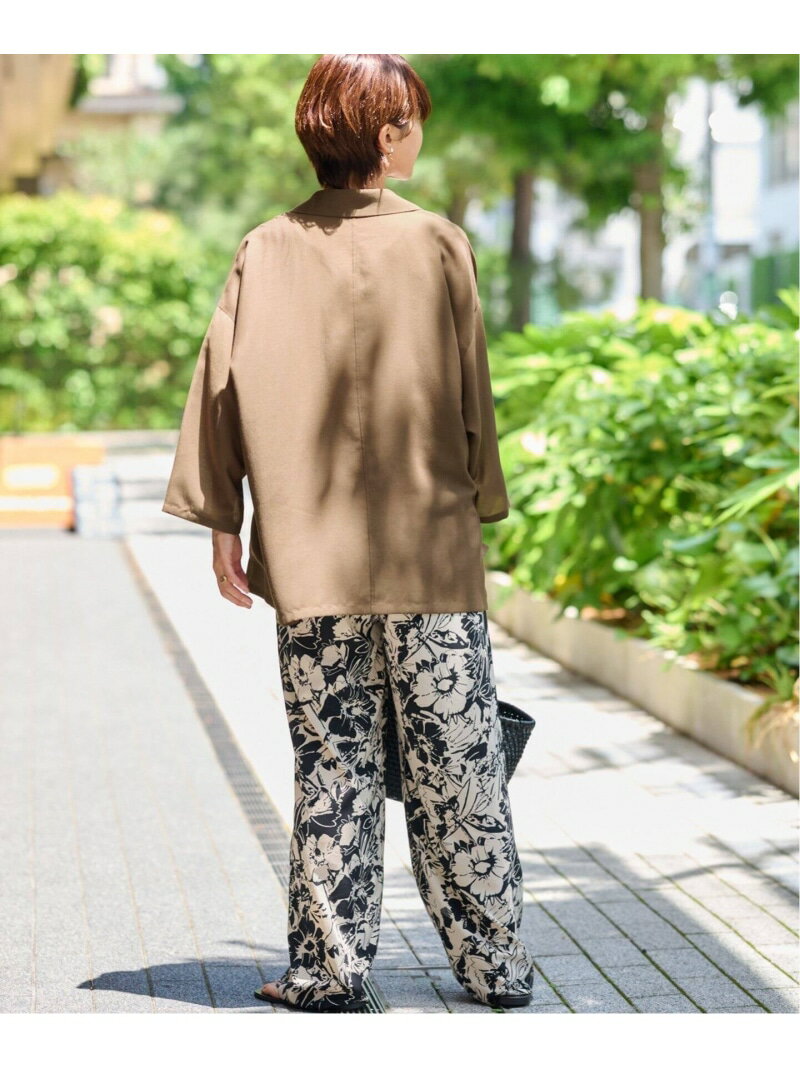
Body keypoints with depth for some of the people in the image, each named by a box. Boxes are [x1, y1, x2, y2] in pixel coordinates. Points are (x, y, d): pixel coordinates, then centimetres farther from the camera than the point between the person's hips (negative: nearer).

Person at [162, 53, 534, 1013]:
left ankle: (328, 970, 12)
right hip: (432, 551, -2)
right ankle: (495, 964, 15)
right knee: (455, 764, 6)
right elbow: (471, 397, -1)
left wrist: (221, 525, 4)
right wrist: (480, 508, 9)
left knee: (331, 764, 8)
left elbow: (225, 385, -1)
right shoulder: (438, 244, -4)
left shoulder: (266, 251, 2)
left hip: (310, 556, 2)